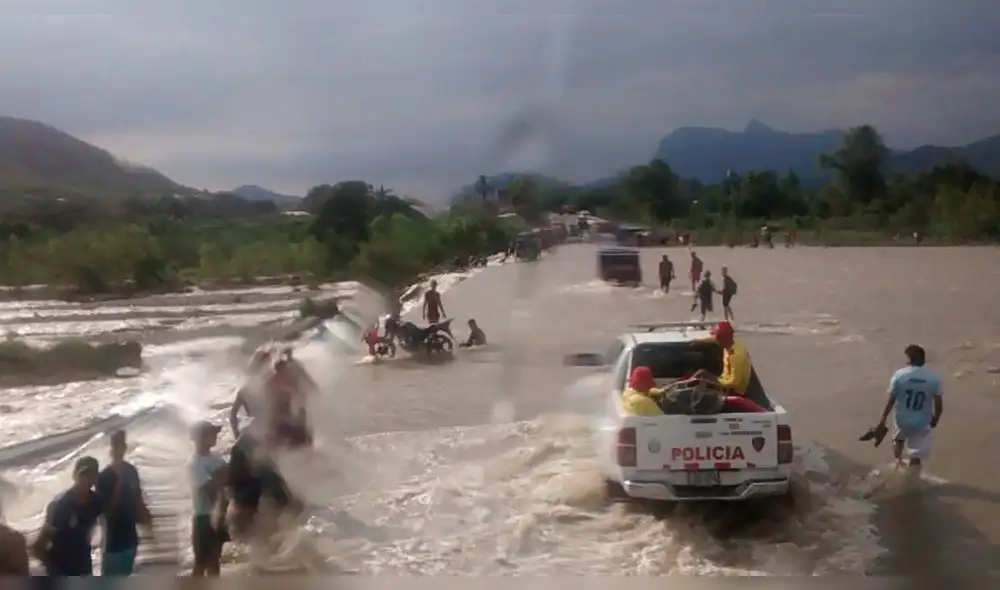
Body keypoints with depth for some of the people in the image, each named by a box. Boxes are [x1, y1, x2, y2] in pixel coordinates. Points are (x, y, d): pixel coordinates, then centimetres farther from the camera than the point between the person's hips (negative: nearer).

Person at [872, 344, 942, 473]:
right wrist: (936, 419, 13)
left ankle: (898, 460, 24)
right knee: (917, 455, 14)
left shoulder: (899, 375, -15)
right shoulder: (933, 378, -14)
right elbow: (938, 404, -7)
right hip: (922, 424, 0)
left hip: (902, 420, 1)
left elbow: (891, 400, -9)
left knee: (898, 438, 36)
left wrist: (883, 417, 4)